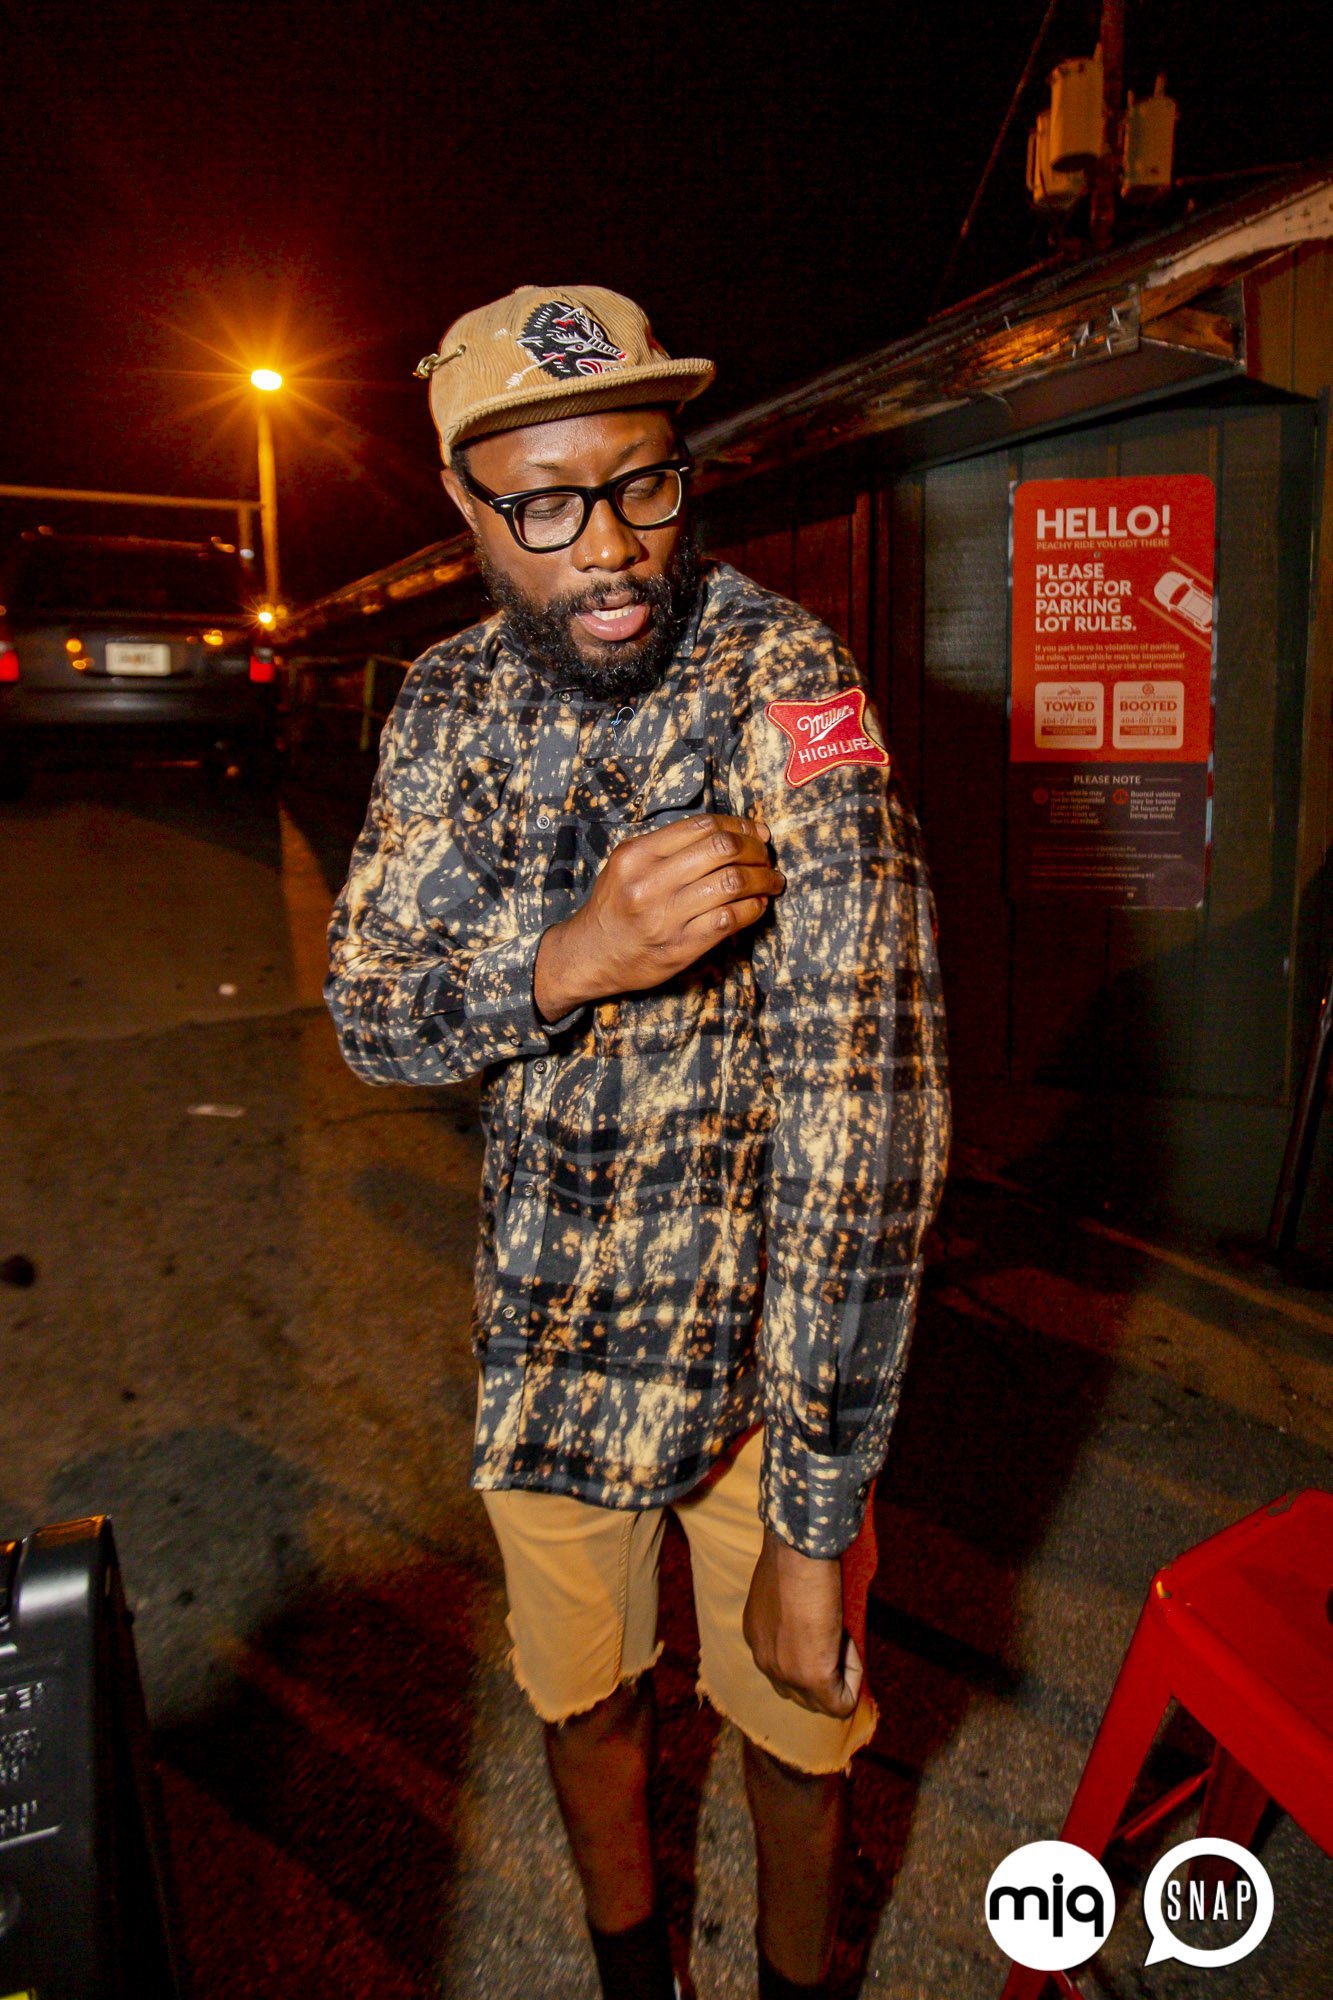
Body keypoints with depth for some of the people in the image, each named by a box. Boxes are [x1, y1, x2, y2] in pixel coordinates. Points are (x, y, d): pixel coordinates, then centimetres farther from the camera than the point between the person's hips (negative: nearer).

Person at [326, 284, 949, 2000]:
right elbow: (369, 1009, -8)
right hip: (543, 1322, 4)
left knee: (793, 1721, 18)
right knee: (582, 1694, 22)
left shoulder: (781, 682, -21)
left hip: (762, 1321, -3)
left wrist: (812, 1520, -26)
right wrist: (573, 954, -31)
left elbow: (864, 1098, -26)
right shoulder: (451, 700, -4)